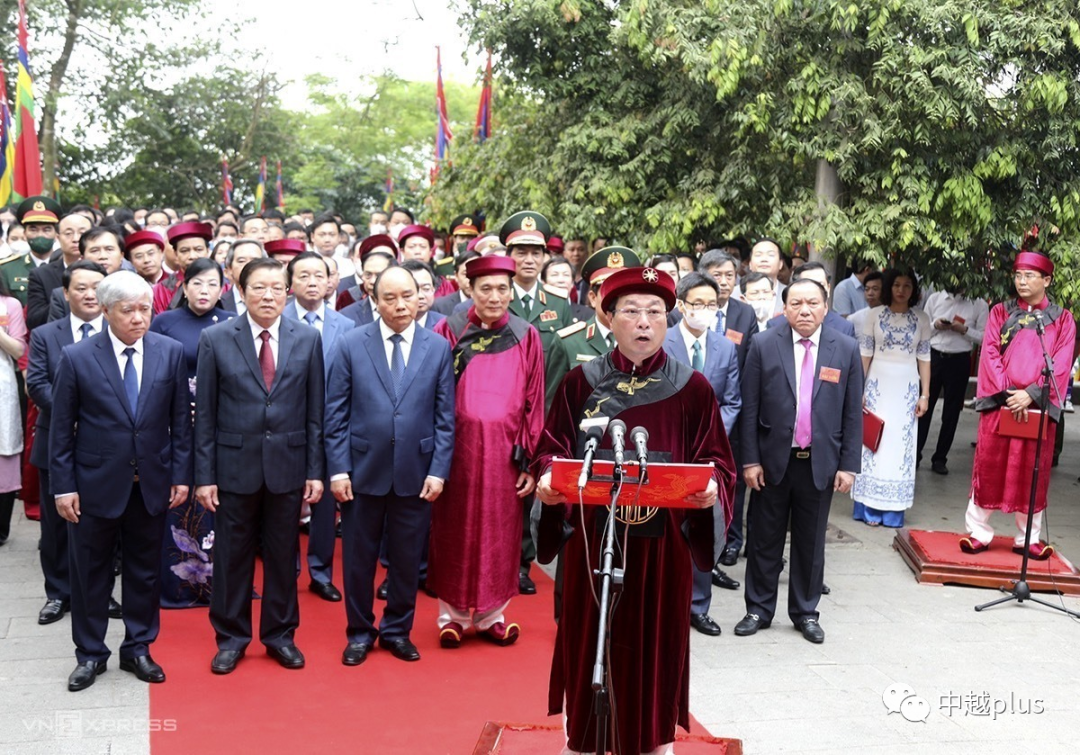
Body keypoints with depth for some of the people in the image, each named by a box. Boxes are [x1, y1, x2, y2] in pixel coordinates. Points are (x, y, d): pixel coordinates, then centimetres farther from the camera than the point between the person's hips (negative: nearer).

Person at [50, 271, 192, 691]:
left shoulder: (170, 352, -2)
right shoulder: (76, 357, -8)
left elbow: (180, 419, 2)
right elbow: (61, 430, -4)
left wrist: (181, 474, -1)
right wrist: (63, 486, -6)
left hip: (151, 483, 2)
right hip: (96, 484, -2)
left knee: (145, 572, 13)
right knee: (90, 572, 11)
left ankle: (138, 648, 28)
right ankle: (90, 653, 27)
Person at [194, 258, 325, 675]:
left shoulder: (308, 339, 0)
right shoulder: (215, 339, -3)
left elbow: (315, 411, 2)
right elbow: (205, 414, -2)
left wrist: (315, 470, -1)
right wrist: (203, 475, -5)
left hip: (288, 464, 1)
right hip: (234, 465, -1)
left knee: (283, 555, 12)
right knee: (231, 555, 10)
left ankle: (280, 634, 28)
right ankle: (230, 637, 26)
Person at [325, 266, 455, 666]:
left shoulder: (438, 347, 1)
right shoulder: (351, 344, -1)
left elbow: (445, 417, 1)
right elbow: (336, 414, -1)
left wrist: (439, 470, -5)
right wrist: (338, 468, -6)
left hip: (415, 474, 1)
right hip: (363, 471, -1)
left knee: (407, 558, 11)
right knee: (358, 557, 10)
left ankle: (397, 630, 30)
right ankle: (360, 632, 28)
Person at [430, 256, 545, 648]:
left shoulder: (526, 338, 2)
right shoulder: (449, 331, -1)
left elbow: (534, 404, 2)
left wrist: (530, 460, -2)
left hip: (505, 451, 1)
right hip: (457, 448, -1)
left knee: (500, 533, 9)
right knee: (453, 532, 8)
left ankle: (491, 614, 22)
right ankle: (453, 614, 22)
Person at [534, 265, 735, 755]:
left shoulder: (693, 389, -1)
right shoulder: (580, 383, 0)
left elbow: (716, 462, 0)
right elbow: (553, 448, 2)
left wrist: (710, 489, -21)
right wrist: (548, 478, -19)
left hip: (662, 542, 0)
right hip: (592, 538, 0)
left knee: (655, 640, 11)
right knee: (588, 639, 10)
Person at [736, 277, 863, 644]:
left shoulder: (846, 349, 0)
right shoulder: (763, 345, -3)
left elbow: (853, 413, 2)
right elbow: (750, 408, -2)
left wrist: (849, 464, -2)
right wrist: (750, 459, -6)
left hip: (820, 462, 1)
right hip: (773, 460, -1)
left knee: (811, 542, 11)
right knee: (764, 540, 9)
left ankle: (805, 613, 25)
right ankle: (759, 609, 22)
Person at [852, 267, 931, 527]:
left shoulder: (920, 318, 5)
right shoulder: (875, 315, 1)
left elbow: (924, 358, 6)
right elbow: (864, 354, 1)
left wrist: (925, 395, 2)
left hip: (907, 388, 1)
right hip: (878, 385, -1)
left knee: (901, 446, 3)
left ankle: (893, 510, 11)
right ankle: (869, 508, 9)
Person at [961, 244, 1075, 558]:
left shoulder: (1062, 319, 4)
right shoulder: (1000, 312, 6)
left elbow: (1061, 365, -3)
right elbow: (990, 355, -1)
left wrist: (1030, 394, -15)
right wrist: (1007, 393, -13)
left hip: (1038, 407, 0)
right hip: (998, 403, 0)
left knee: (1032, 473, 6)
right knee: (990, 468, 3)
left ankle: (1028, 538, 16)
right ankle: (978, 533, 11)